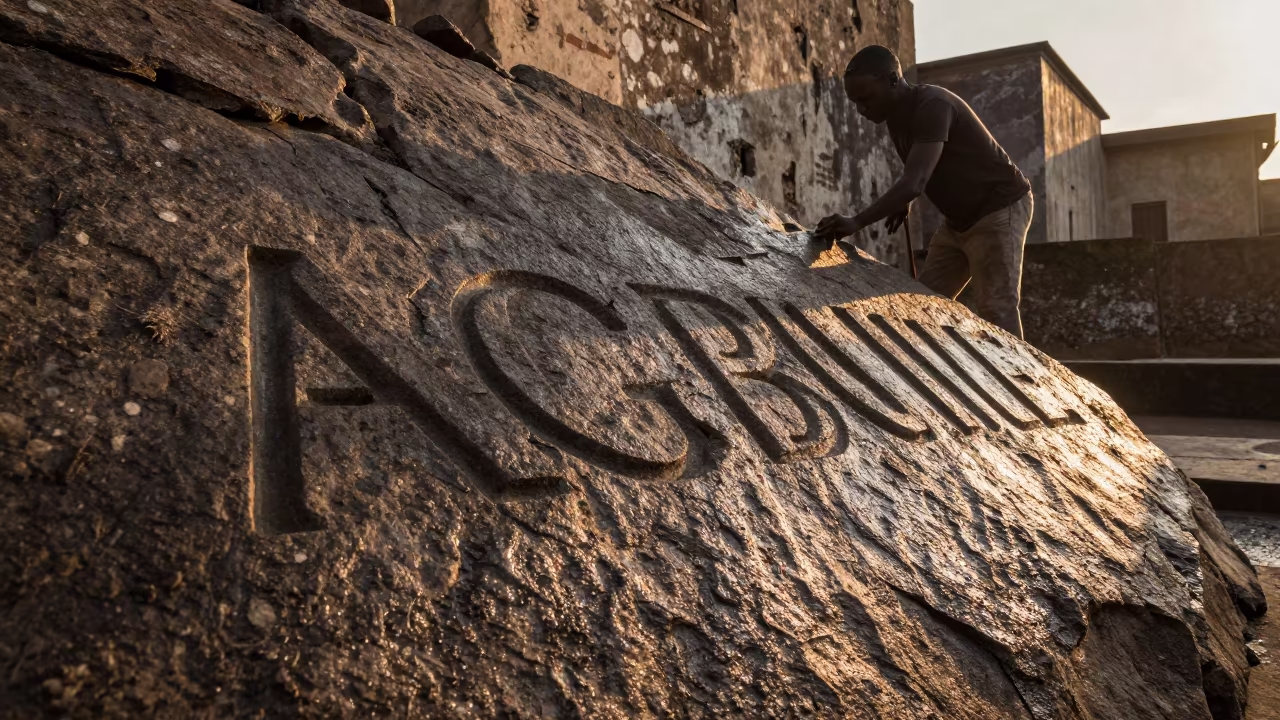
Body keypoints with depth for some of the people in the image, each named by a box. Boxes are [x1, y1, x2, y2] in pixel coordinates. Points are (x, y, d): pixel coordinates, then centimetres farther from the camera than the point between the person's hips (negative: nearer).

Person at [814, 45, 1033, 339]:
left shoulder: (932, 105, -26)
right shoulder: (897, 115, 3)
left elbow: (915, 181, -39)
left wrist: (857, 222, -47)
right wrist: (903, 202, -2)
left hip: (999, 210, -9)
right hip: (959, 220, 9)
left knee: (996, 310, -16)